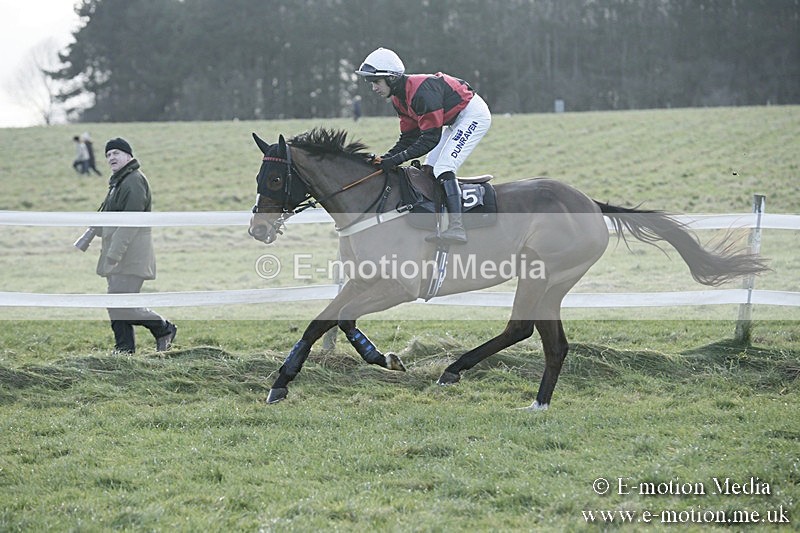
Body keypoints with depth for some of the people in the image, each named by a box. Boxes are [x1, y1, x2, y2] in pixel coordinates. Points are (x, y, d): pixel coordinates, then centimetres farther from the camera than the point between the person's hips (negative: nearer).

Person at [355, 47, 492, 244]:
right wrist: (386, 158, -9)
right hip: (456, 121, 11)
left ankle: (457, 228, -28)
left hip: (474, 114, -11)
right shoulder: (399, 97, 1)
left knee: (443, 169, -21)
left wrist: (398, 159, -32)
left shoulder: (421, 91, -31)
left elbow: (430, 138, -31)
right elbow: (408, 137, 4)